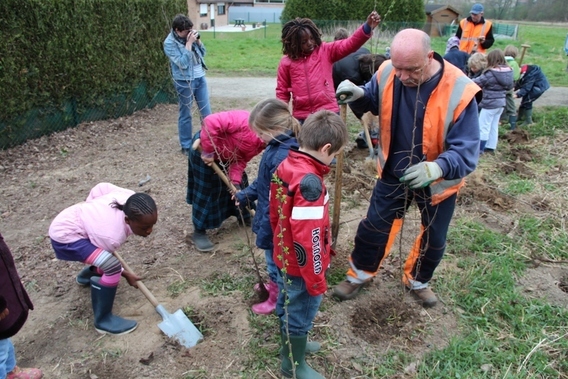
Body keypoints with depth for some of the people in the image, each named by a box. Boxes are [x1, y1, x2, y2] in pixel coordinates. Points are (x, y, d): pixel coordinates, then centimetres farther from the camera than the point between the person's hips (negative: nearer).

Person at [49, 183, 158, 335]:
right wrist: (126, 274, 3)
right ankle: (103, 320, -8)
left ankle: (86, 276, 60)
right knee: (112, 267, -26)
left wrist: (89, 207, 15)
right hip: (65, 235, -8)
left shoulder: (131, 201, -21)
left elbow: (103, 187, -2)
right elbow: (109, 263, -13)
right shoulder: (112, 236, -36)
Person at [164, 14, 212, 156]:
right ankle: (186, 146, 17)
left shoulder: (189, 36, 5)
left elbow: (202, 53, 13)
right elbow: (182, 63, -21)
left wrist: (198, 40, -4)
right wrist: (189, 43, -19)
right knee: (186, 115, 5)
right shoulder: (169, 43, -13)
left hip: (200, 78, 6)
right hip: (185, 82, -6)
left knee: (206, 112, 10)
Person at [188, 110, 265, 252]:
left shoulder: (260, 144, -6)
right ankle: (199, 231, 15)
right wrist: (208, 152, -32)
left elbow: (241, 160, -5)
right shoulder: (247, 122, -34)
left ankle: (244, 217, 40)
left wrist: (236, 181, -19)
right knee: (206, 191, -1)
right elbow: (211, 122, -39)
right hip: (205, 150, -8)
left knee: (240, 184, 17)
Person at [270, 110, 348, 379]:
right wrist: (316, 280, -20)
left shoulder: (284, 166, -4)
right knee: (301, 315, 13)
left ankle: (290, 345, 49)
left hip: (283, 258, 8)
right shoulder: (310, 182, -31)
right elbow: (307, 239, -30)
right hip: (301, 267, -8)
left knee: (287, 306, 26)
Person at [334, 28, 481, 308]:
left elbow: (467, 150, -28)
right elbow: (374, 100, 4)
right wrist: (358, 95, -21)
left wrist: (437, 168, -50)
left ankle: (417, 281, 47)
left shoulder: (459, 92, -30)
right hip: (393, 173, 2)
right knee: (374, 226, 12)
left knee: (433, 239, 18)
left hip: (439, 181, -1)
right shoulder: (388, 73, -18)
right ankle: (360, 274, 38)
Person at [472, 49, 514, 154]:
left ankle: (479, 148, 2)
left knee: (483, 126, -1)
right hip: (501, 102, 8)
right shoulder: (508, 72, 5)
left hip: (490, 103, -8)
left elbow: (477, 82, -14)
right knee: (494, 126, 16)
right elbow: (510, 86, 16)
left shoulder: (490, 73, -20)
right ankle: (490, 146, 23)